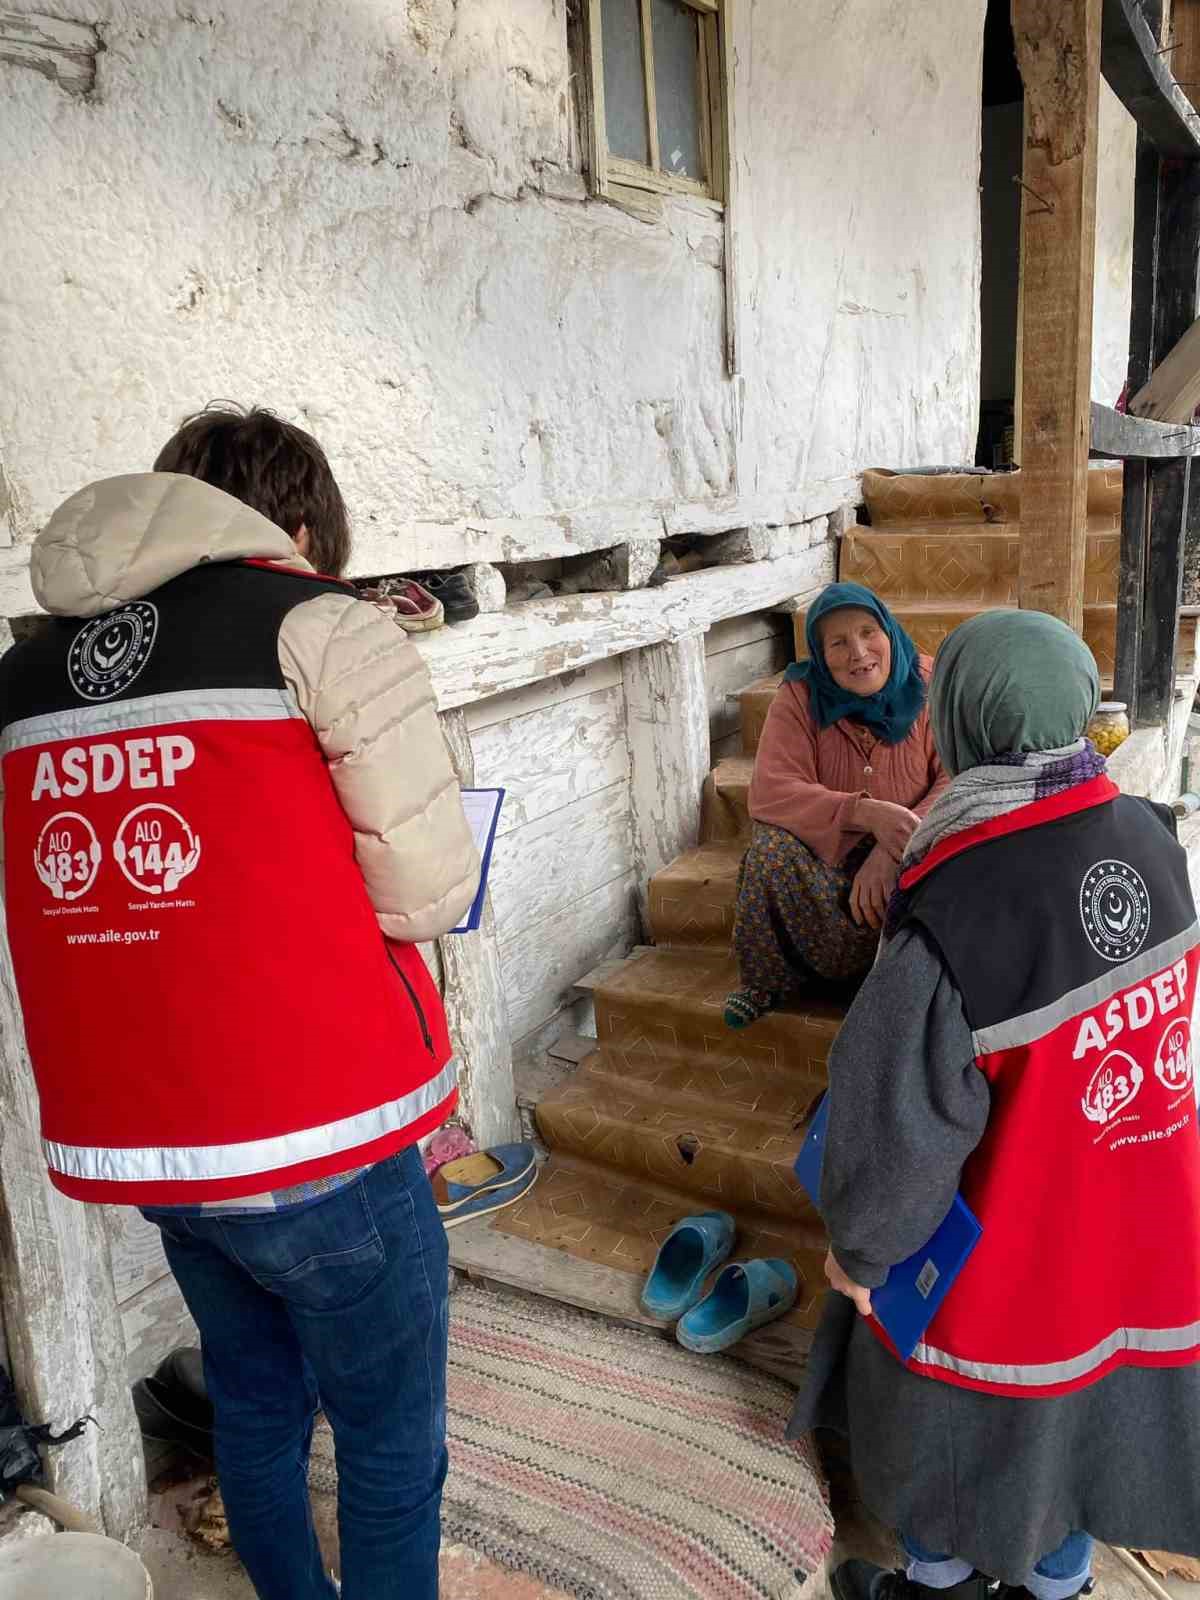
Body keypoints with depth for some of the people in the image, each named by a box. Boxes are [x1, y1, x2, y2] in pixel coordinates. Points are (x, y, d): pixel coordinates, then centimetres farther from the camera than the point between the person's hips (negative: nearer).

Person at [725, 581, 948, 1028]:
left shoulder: (928, 685, -8)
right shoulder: (801, 696, -9)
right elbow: (769, 792, -21)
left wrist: (894, 850, -32)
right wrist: (867, 812, -38)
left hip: (903, 856, 0)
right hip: (824, 855, 0)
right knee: (772, 848, -32)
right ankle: (768, 978, -7)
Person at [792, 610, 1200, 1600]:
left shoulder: (953, 917, -34)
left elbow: (902, 1118, -25)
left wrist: (860, 1251, -7)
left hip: (1005, 1256, -5)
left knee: (967, 1427, 22)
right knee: (1089, 1408, 27)